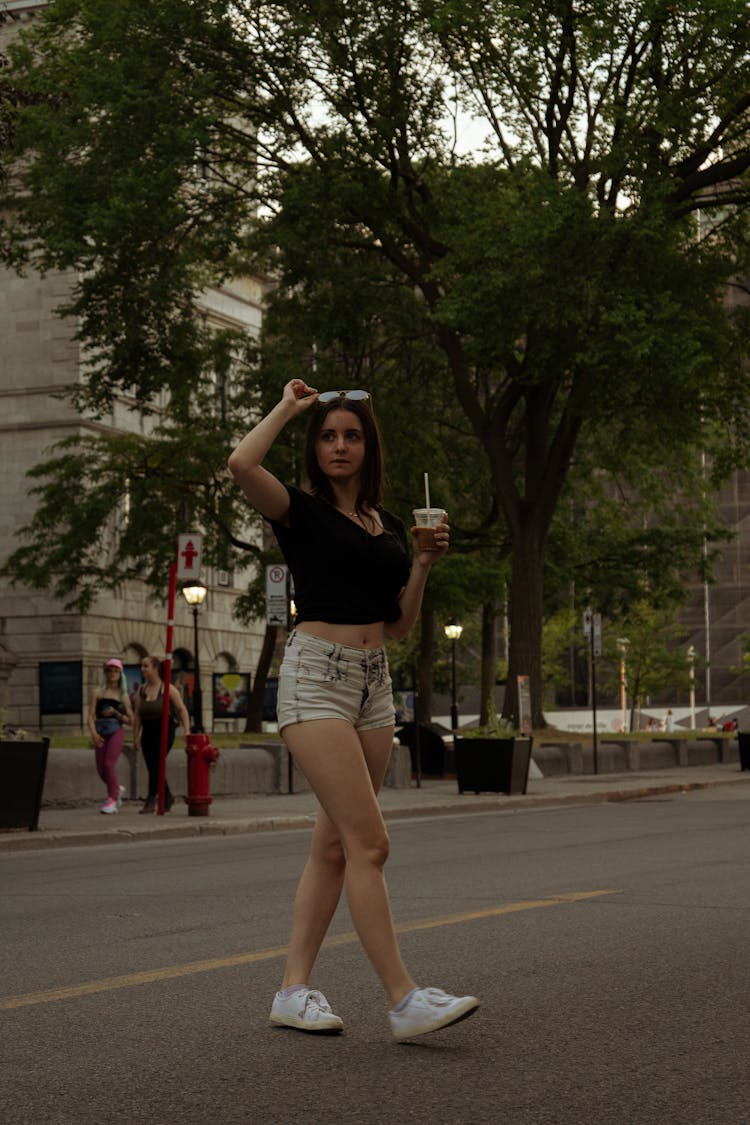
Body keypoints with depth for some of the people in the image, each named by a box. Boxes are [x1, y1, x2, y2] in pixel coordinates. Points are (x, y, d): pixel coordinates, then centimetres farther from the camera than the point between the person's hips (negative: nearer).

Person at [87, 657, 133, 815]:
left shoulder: (123, 696, 10)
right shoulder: (99, 693, 9)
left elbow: (130, 720, 10)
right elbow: (91, 715, 1)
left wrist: (116, 713, -8)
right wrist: (93, 733, -15)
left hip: (116, 731, -2)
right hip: (101, 732, 2)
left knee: (109, 764, -18)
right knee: (101, 769, 2)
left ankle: (112, 800, -11)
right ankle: (118, 789, 31)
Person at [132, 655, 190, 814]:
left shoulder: (168, 688, -6)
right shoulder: (142, 690, 8)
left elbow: (182, 709, -6)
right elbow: (137, 715, 8)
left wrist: (187, 731, -14)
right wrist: (136, 736, 3)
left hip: (165, 730, -5)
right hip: (148, 732, 5)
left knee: (156, 764, -15)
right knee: (152, 767, 5)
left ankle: (151, 801, -13)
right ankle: (167, 797, 24)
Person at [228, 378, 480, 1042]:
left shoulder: (389, 527, 15)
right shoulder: (301, 512, -2)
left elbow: (400, 624, 16)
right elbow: (242, 464, -22)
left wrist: (424, 564, 2)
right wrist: (287, 408, -6)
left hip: (374, 683, 7)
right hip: (316, 677, -7)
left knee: (335, 845, 7)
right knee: (368, 842, -14)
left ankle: (294, 991, 14)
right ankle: (404, 1000, -14)